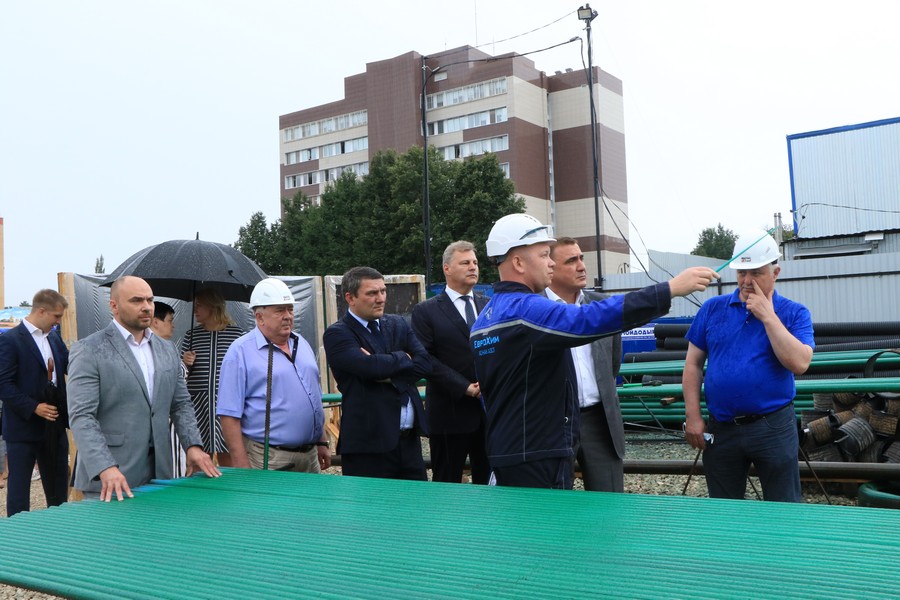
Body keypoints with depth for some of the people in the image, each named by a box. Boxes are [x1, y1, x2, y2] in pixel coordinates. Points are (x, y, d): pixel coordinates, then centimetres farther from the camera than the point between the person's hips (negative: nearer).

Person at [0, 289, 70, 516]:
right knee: (19, 489, 4)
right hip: (24, 427, -6)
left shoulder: (54, 338, 11)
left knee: (58, 489, 12)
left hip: (54, 426, 7)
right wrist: (34, 407, -20)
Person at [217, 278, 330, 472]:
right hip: (266, 460, -6)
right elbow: (229, 414, -13)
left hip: (309, 456, 6)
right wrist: (241, 465, -17)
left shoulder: (302, 345, 13)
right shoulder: (240, 352, -9)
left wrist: (322, 443, 18)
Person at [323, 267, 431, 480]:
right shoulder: (337, 334, -6)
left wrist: (389, 375, -12)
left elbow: (424, 363, 2)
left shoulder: (398, 324, 13)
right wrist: (403, 358, -4)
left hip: (409, 438, 6)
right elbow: (370, 366, -21)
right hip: (369, 443, -5)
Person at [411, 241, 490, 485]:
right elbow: (426, 359, -9)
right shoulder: (426, 311, -1)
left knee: (489, 482, 9)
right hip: (450, 411, -4)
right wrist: (464, 387, -14)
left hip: (490, 409, 4)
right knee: (447, 485, 5)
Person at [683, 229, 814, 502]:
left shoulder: (795, 313, -1)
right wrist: (693, 416, -1)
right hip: (721, 429, 2)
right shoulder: (713, 308, 4)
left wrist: (768, 316, -16)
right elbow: (693, 364, 5)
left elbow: (799, 363, -17)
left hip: (774, 427, -2)